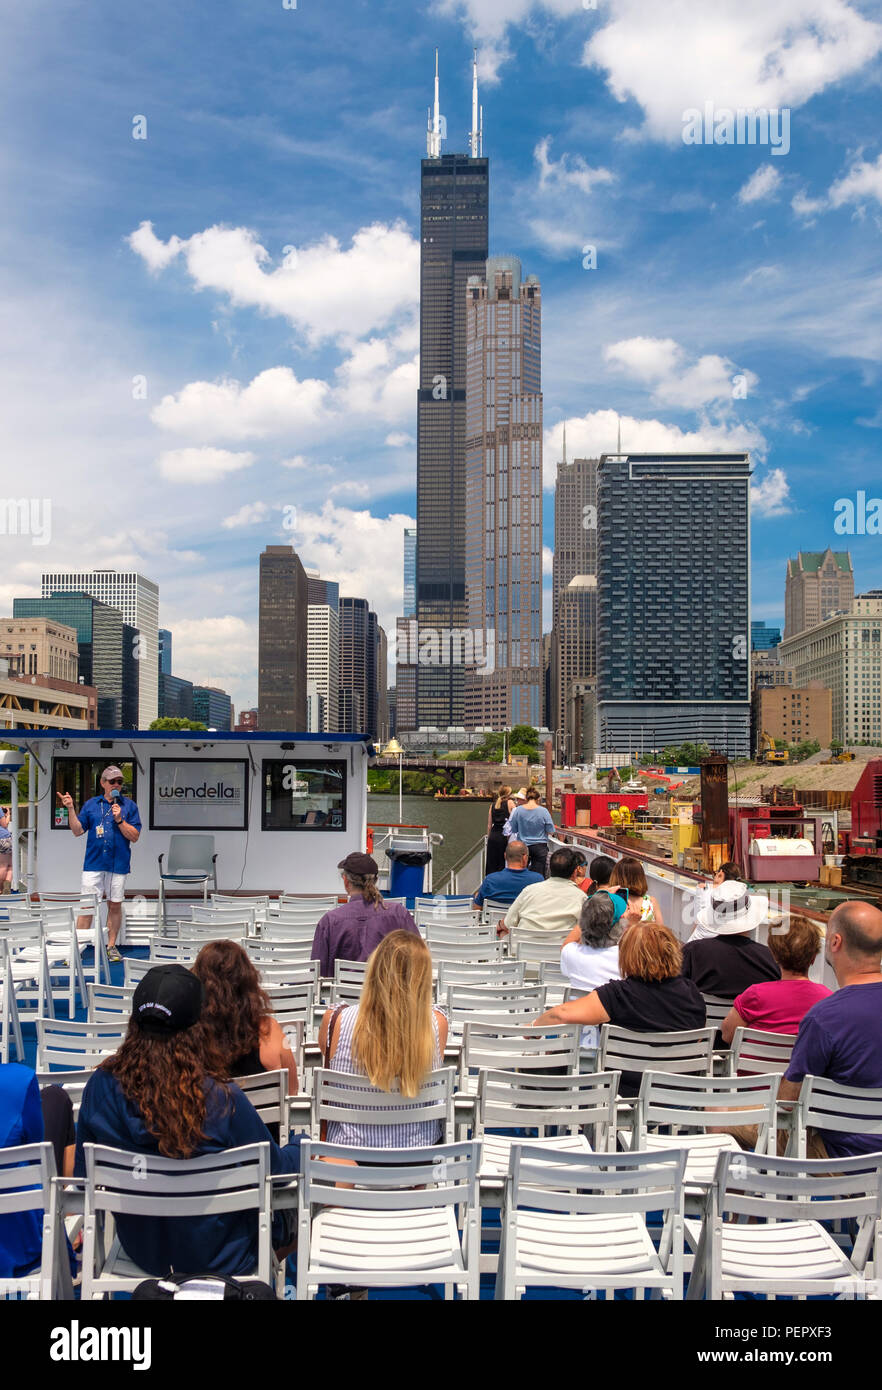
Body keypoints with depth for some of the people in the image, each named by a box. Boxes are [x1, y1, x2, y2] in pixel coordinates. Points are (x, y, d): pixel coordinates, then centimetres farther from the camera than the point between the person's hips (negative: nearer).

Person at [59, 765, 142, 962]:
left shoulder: (129, 806, 4)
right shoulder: (91, 805, 9)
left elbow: (134, 837, 0)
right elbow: (78, 830, 6)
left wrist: (119, 820, -12)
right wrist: (70, 809, -4)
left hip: (118, 864, 0)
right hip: (94, 863, 0)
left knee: (115, 905, 7)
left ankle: (111, 946, 18)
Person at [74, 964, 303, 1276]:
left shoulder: (101, 1087, -20)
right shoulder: (223, 1101, -29)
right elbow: (277, 1170, -12)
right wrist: (301, 1144, 10)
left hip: (141, 1251, 4)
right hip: (219, 1259, -4)